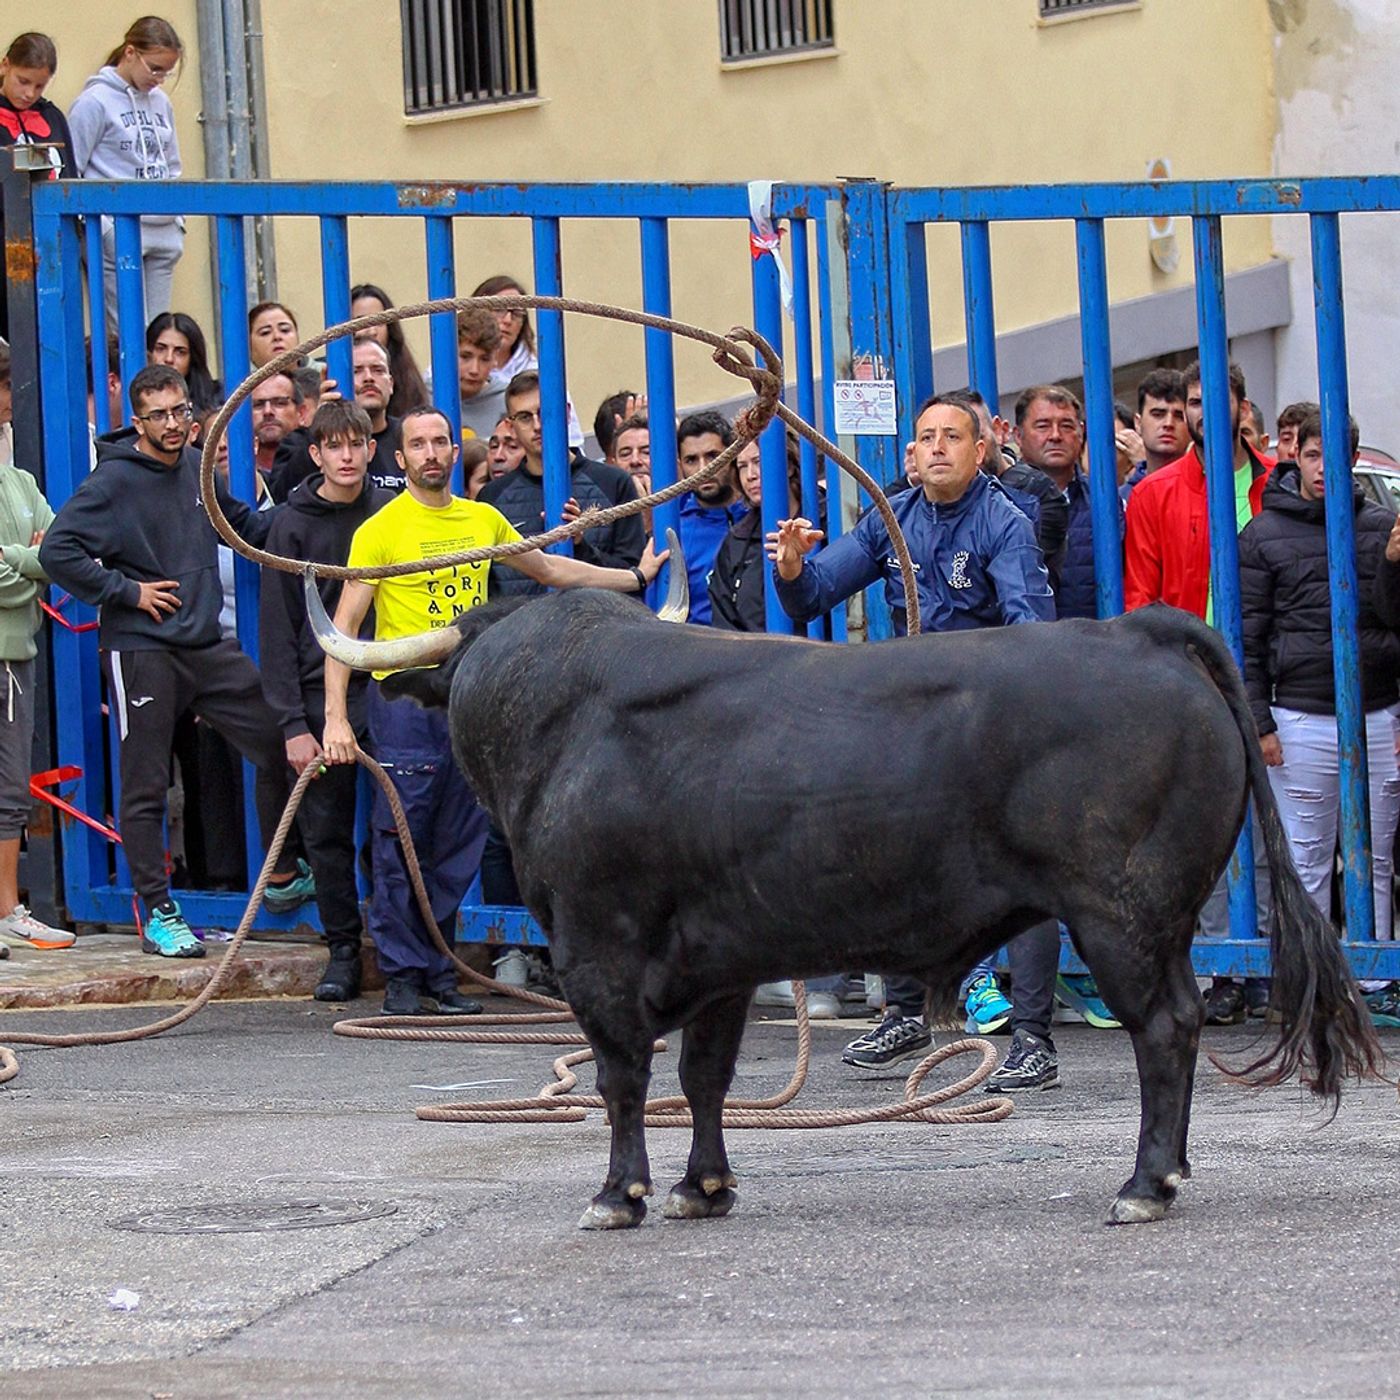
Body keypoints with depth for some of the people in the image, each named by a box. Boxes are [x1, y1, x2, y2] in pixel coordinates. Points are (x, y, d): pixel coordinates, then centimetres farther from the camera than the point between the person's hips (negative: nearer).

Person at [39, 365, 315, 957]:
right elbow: (57, 552, -16)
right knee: (146, 788, -1)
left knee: (279, 745, 5)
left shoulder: (197, 469, 9)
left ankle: (282, 877, 20)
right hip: (141, 650, -6)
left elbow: (241, 523, 26)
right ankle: (157, 914, 7)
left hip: (208, 646, 6)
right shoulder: (113, 481, -10)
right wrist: (127, 591, -13)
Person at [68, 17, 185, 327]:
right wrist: (99, 226, -13)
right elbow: (70, 173, -7)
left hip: (164, 234, 7)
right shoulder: (95, 102, -5)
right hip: (117, 234, -7)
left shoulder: (160, 102, 15)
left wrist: (177, 219, 13)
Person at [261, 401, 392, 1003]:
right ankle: (343, 948, 11)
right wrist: (293, 723, -7)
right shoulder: (292, 524, 2)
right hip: (319, 698, 0)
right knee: (327, 830, 1)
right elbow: (278, 629, 0)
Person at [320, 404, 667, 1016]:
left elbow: (549, 569, 29)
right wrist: (336, 717, -14)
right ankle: (403, 976, 2)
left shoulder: (484, 519, 12)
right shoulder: (381, 529, -3)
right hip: (405, 696, -5)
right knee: (401, 843, -4)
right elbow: (344, 625, -6)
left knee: (458, 847, 6)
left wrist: (636, 577, 32)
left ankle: (439, 974, 14)